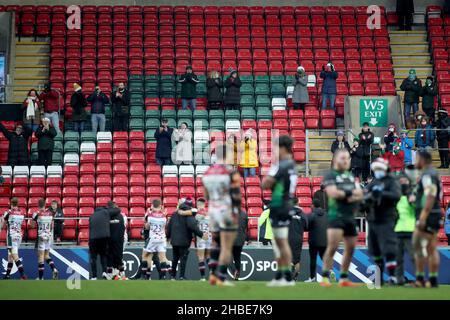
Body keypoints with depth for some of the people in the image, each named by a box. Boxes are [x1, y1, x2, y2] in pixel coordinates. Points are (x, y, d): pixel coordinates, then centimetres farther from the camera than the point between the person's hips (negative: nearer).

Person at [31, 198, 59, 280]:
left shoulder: (37, 214, -10)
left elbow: (32, 225, -1)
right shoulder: (50, 213, 5)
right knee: (47, 255, 17)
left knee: (41, 256, -1)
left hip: (41, 236, -4)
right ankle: (54, 269, -5)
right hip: (49, 236, 5)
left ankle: (41, 277, -2)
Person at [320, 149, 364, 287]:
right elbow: (333, 193, -17)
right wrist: (351, 192, -6)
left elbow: (360, 194, 10)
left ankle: (344, 278, 18)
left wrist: (348, 196, -12)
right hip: (336, 215, -7)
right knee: (332, 246, -17)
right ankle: (325, 277, -16)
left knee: (350, 248, 9)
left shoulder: (351, 176, 19)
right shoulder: (330, 175, -2)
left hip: (350, 217, 7)